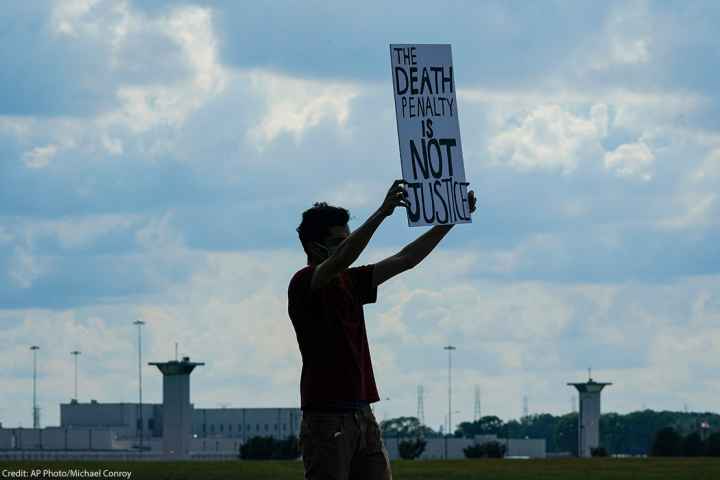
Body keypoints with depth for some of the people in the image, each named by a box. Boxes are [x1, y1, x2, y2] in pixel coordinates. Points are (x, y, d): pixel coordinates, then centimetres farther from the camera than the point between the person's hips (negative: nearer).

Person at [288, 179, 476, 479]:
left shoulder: (350, 283, 16)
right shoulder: (303, 284, -8)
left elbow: (405, 260, 17)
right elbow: (341, 260, -27)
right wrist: (381, 213, -36)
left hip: (363, 417, 8)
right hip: (326, 419, -8)